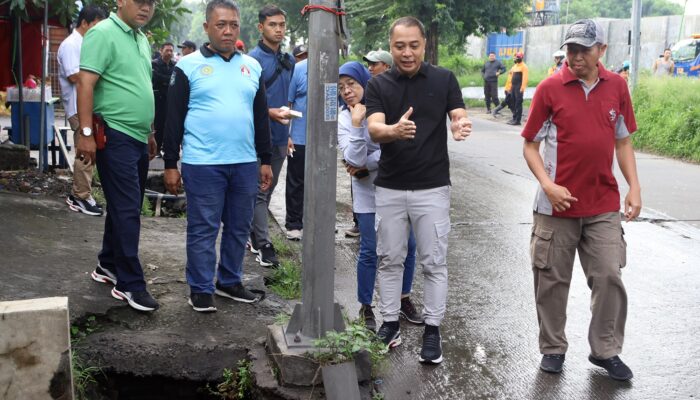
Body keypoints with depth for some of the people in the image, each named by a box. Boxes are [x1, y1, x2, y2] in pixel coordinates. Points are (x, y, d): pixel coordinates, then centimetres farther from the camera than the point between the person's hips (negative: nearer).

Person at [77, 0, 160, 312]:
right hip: (115, 136, -9)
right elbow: (85, 83, -19)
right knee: (127, 210, -7)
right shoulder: (103, 34, -11)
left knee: (126, 208, 15)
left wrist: (149, 132, 24)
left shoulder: (142, 40, 16)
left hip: (138, 138, 9)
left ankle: (108, 265, 29)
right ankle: (130, 283, 0)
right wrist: (86, 133, -25)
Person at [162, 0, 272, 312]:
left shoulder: (253, 67, 12)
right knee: (203, 229, 2)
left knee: (239, 227, 12)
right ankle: (201, 290, 12)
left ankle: (230, 281, 26)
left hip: (245, 163, 4)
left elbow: (261, 117, 16)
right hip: (203, 164, -4)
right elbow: (174, 118, -1)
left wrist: (266, 161, 13)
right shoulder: (189, 66, -1)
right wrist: (170, 164, -4)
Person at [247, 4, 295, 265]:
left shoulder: (288, 61, 12)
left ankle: (253, 234, 26)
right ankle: (263, 244, 1)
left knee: (267, 190, 14)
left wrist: (287, 133, 16)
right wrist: (270, 112, -23)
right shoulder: (253, 59, -10)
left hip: (280, 136, 7)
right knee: (260, 192, -3)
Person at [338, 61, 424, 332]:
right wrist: (357, 123, -24)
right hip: (369, 192, -1)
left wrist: (366, 165, -15)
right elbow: (354, 160, -17)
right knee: (369, 251, 0)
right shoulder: (344, 119, -5)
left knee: (407, 245, 9)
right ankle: (366, 308, 16)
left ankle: (404, 300, 28)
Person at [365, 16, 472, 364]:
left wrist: (460, 126, -35)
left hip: (432, 187, -1)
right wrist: (394, 130, -39)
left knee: (434, 262, 3)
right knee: (389, 259, 11)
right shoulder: (378, 85, -1)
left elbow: (458, 117, -9)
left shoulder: (444, 79, -1)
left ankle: (432, 330, 13)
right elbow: (374, 129, -15)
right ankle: (390, 323, 24)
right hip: (389, 188, 1)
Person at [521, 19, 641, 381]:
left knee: (609, 276, 4)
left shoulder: (616, 86, 3)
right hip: (558, 203, -2)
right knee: (552, 280, 7)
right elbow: (530, 145, -3)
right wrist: (547, 184, -18)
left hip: (604, 205, 2)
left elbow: (623, 140, 11)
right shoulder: (550, 89, -7)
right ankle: (553, 348, 24)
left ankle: (606, 350, 20)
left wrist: (634, 187, 2)